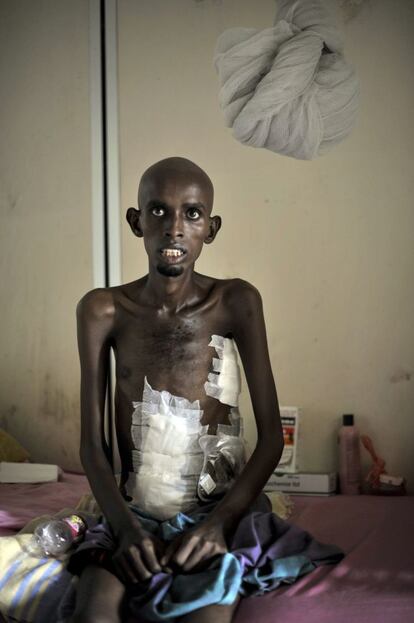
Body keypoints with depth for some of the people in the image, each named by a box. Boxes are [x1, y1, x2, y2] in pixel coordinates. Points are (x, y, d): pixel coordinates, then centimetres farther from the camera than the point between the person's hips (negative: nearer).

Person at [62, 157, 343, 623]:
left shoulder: (236, 303, -5)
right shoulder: (103, 311, -2)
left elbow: (271, 436, -5)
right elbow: (92, 443, -1)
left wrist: (221, 522, -18)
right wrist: (125, 526, -16)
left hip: (222, 509, -1)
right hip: (134, 512, 1)